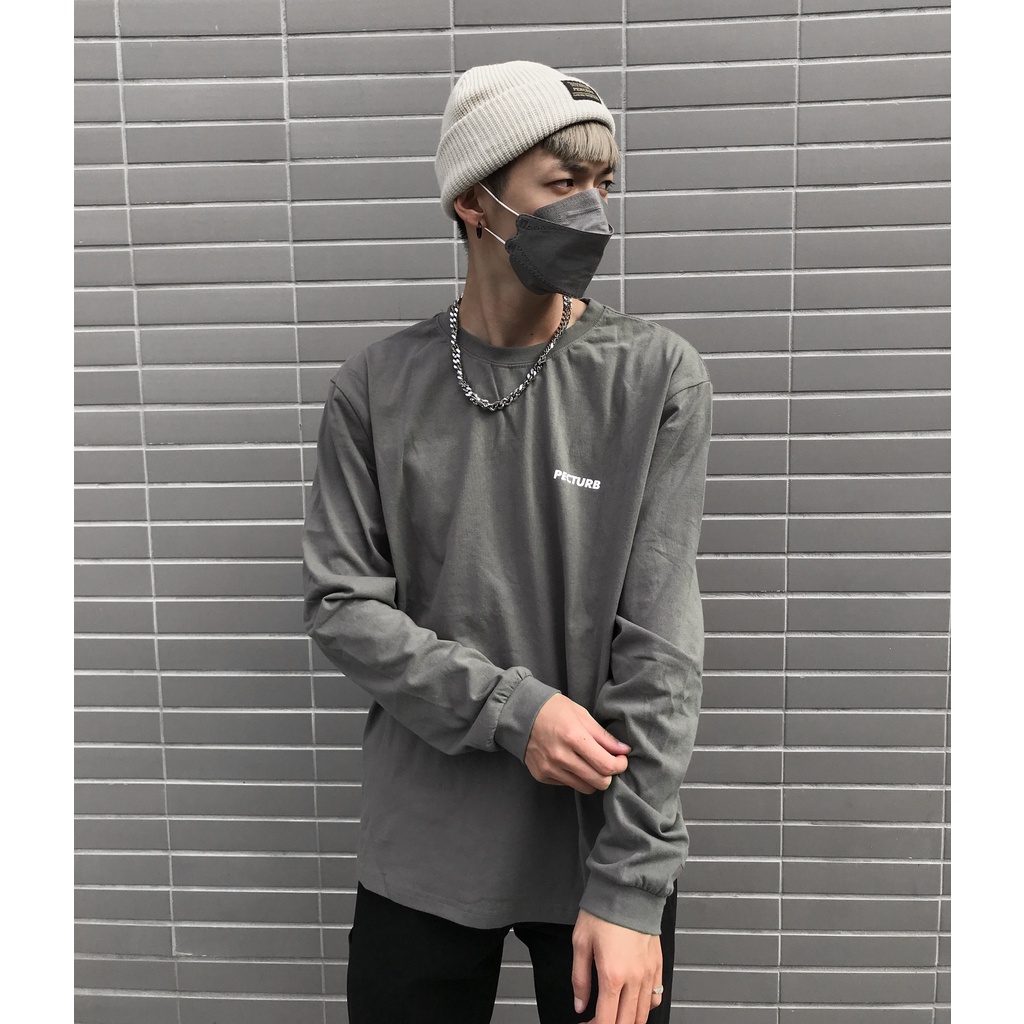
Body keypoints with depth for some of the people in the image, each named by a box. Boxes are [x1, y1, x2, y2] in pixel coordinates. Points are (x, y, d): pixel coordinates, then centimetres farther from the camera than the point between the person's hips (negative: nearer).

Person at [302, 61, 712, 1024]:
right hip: (420, 852, 2)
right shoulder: (374, 389, -4)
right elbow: (341, 605, -5)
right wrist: (510, 708, -17)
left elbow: (659, 641, -12)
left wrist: (630, 885, -14)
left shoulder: (657, 377, -8)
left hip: (602, 837, 0)